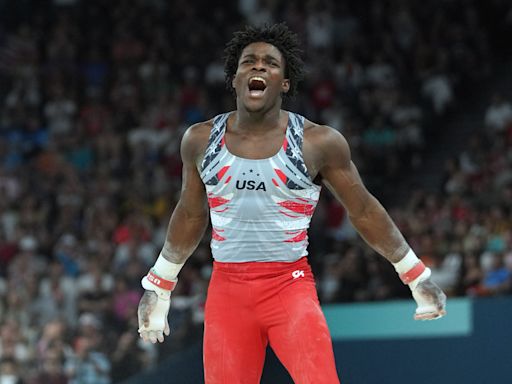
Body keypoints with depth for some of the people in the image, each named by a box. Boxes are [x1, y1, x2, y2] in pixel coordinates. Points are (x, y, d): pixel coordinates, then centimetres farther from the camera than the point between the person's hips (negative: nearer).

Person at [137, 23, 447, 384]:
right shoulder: (200, 140, 4)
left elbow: (364, 211, 7)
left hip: (290, 286, -3)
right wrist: (159, 286, 25)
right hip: (227, 288, 3)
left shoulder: (319, 142, -4)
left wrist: (417, 276, 9)